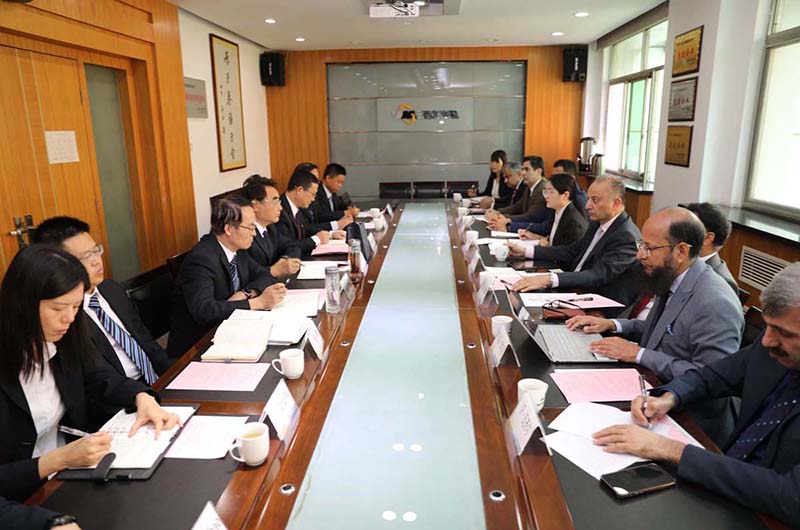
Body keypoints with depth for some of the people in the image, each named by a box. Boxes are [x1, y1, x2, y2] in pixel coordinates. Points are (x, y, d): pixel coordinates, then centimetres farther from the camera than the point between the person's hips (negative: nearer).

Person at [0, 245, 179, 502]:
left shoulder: (66, 339, -6)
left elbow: (102, 380, 7)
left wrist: (143, 398, -12)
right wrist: (59, 459, -28)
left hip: (74, 473, 6)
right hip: (21, 500, -5)